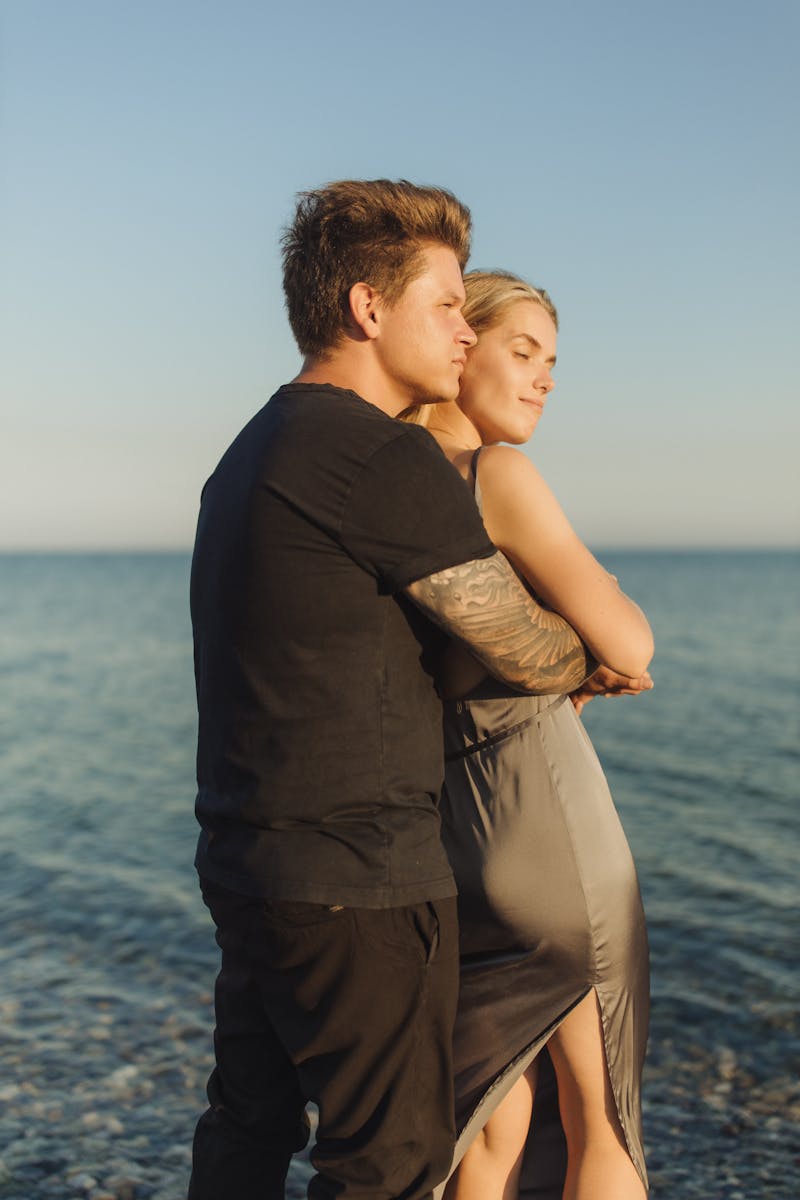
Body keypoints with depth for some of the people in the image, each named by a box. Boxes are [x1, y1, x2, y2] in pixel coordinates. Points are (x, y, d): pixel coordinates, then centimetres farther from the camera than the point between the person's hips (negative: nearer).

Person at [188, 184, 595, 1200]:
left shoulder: (255, 451, 12)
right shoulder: (384, 458, -18)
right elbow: (527, 653, -13)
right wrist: (600, 659, 10)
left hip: (244, 860, 10)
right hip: (356, 883, -9)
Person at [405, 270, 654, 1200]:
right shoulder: (497, 477, -15)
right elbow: (627, 649, -15)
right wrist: (616, 602, 6)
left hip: (441, 830, 7)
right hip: (547, 820, -7)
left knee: (496, 1121, 17)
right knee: (600, 1123, 10)